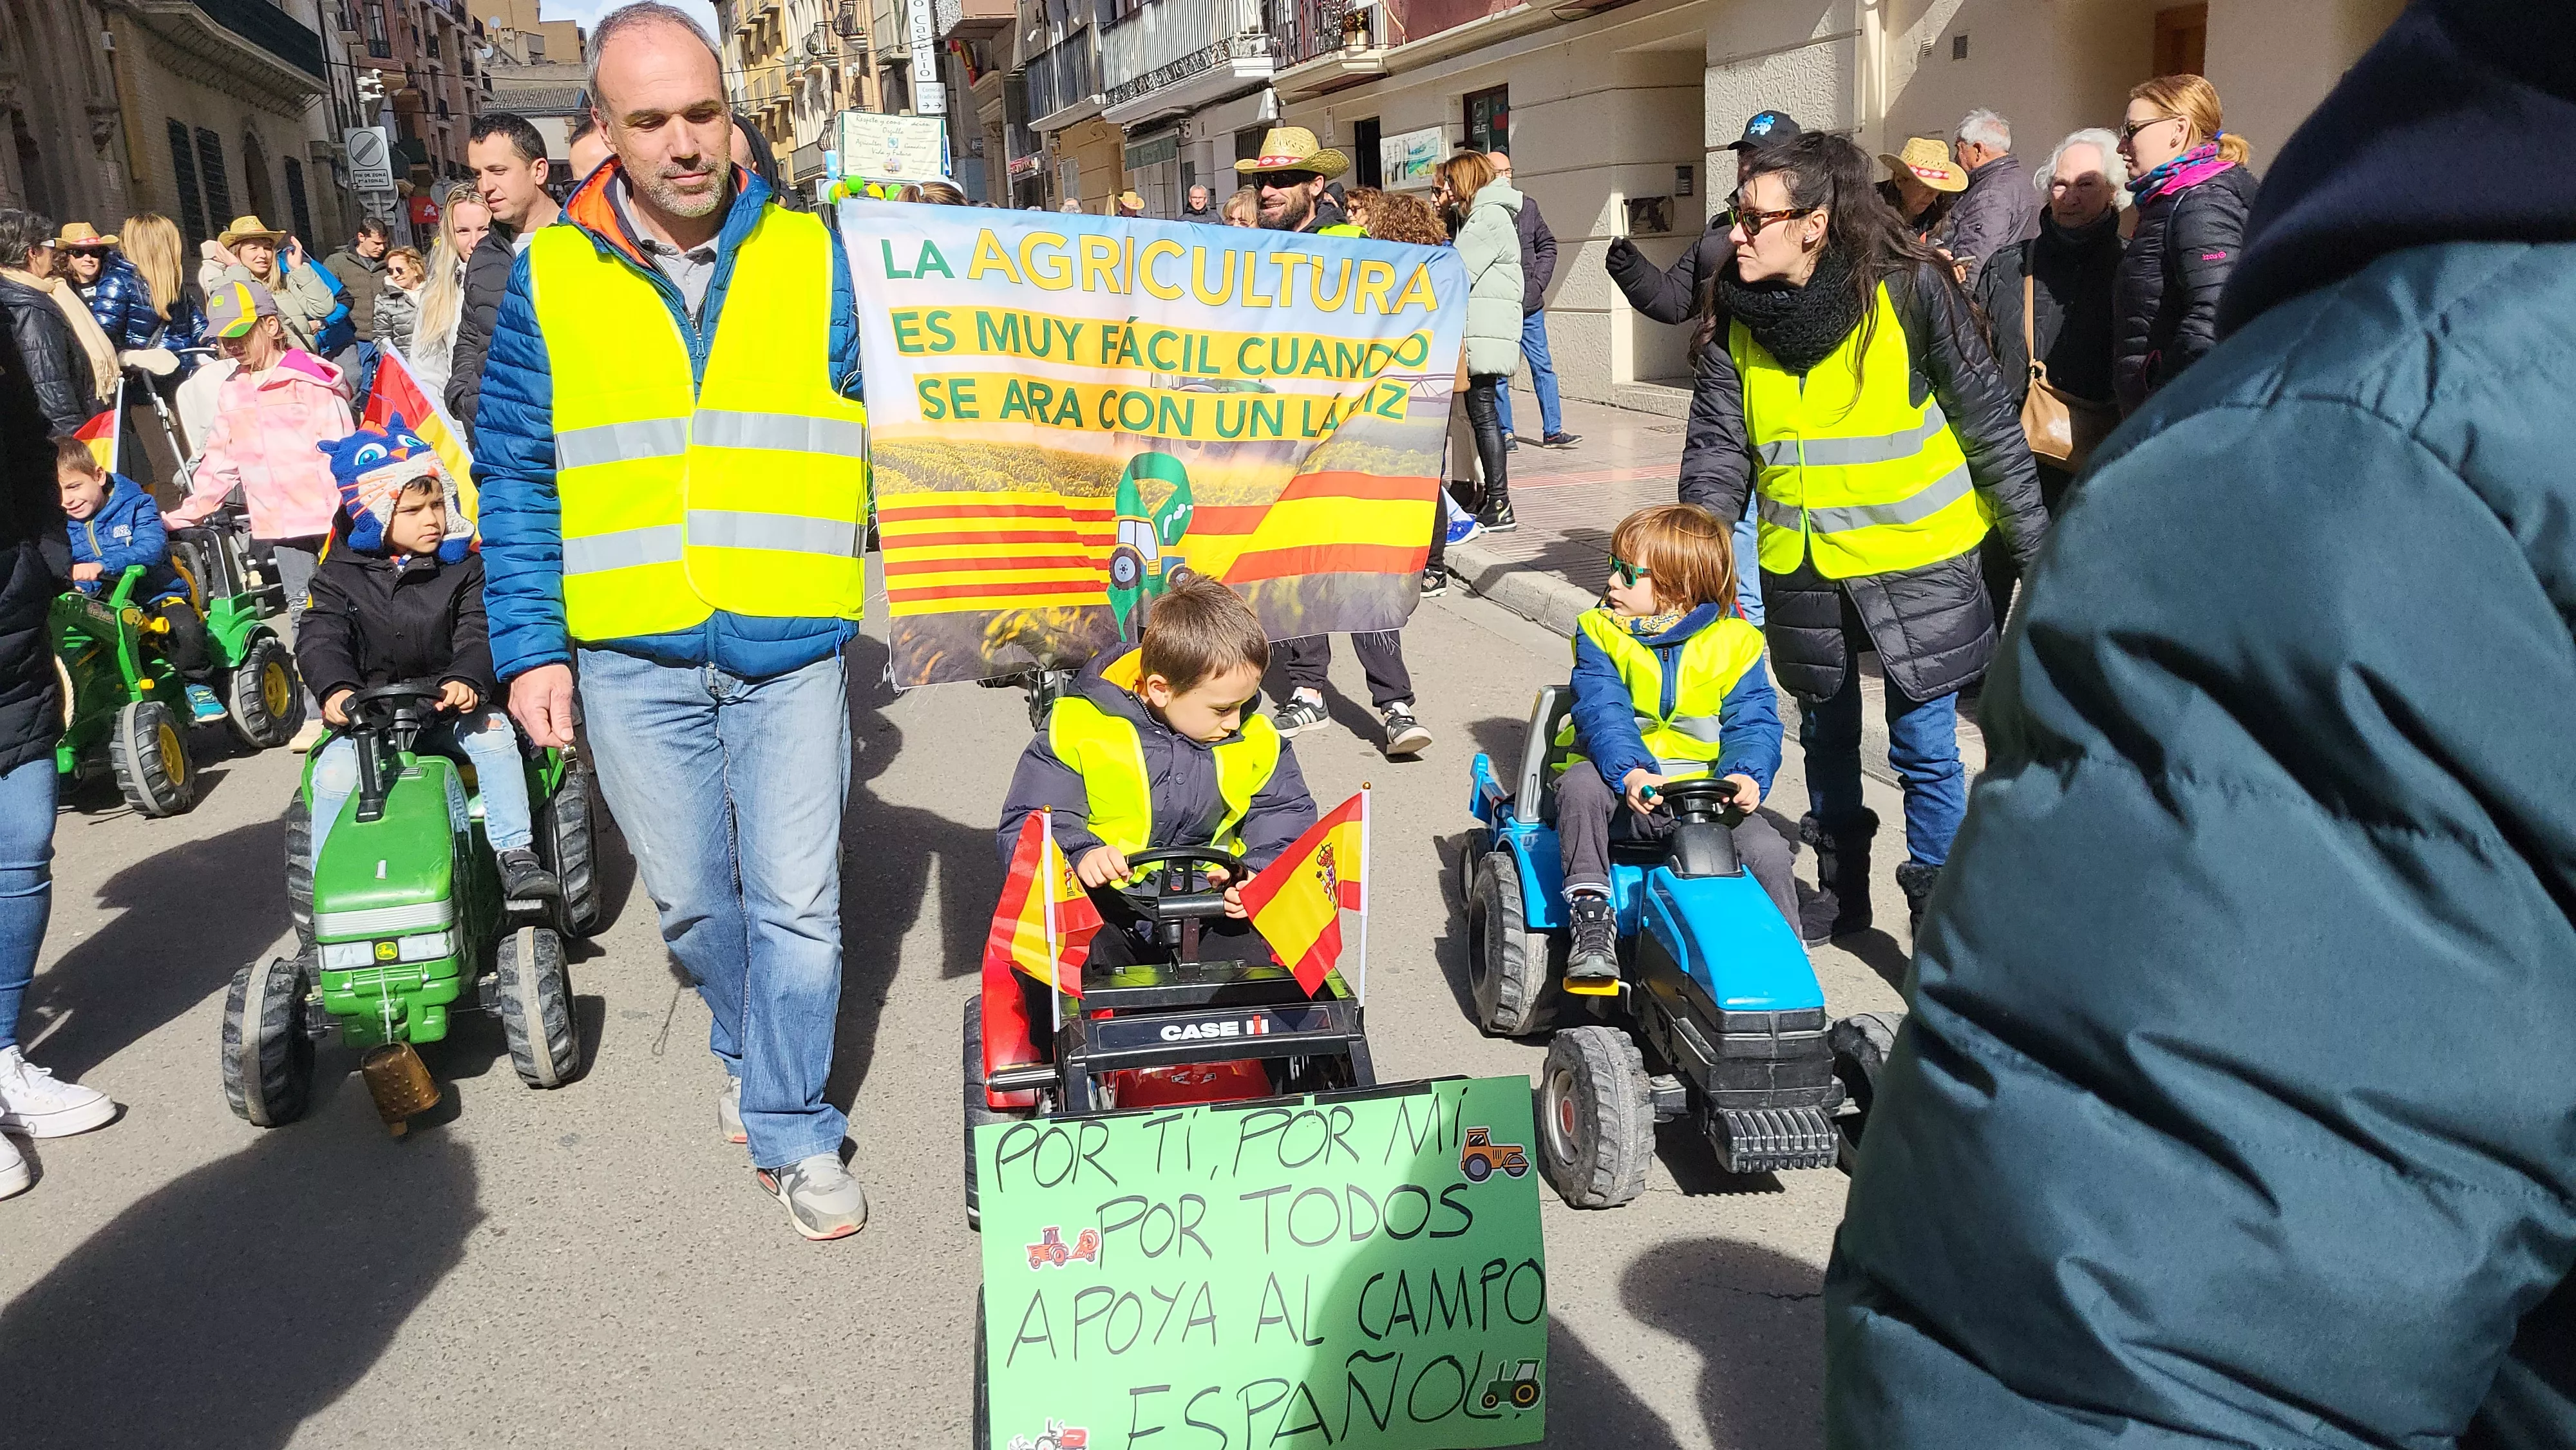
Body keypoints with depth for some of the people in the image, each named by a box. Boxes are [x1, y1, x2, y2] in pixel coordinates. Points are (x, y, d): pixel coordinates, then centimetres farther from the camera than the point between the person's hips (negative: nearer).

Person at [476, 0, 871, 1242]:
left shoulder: (815, 257, 2)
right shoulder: (549, 275, 4)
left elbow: (893, 434, 2)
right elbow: (516, 476, 6)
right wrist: (528, 649, 1)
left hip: (790, 644, -1)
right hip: (630, 658, 2)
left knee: (795, 902, 0)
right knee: (690, 900, 13)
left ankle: (791, 1129, 18)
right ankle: (749, 1051, 40)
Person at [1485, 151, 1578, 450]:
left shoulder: (1527, 205, 7)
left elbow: (1547, 245, 16)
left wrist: (1538, 282, 4)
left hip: (1530, 305, 5)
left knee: (1543, 367, 6)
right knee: (1498, 372, 3)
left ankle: (1553, 431, 13)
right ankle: (1505, 433, 14)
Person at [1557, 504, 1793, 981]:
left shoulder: (1734, 642, 2)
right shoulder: (1601, 632, 1)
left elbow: (1753, 721, -3)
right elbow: (1602, 711, -14)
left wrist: (1745, 775, -25)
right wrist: (1630, 772, -32)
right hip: (1624, 784, 0)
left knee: (1767, 850, -21)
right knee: (1581, 785, -32)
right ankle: (1591, 915, -24)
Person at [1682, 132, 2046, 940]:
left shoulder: (1910, 289, -14)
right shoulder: (1737, 318, -2)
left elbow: (1989, 423, -7)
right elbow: (1716, 449, -2)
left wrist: (2035, 547, -3)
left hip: (1915, 558, -4)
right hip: (1802, 567, 4)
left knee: (1924, 748, 0)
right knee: (1826, 735, 18)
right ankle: (1839, 893, 36)